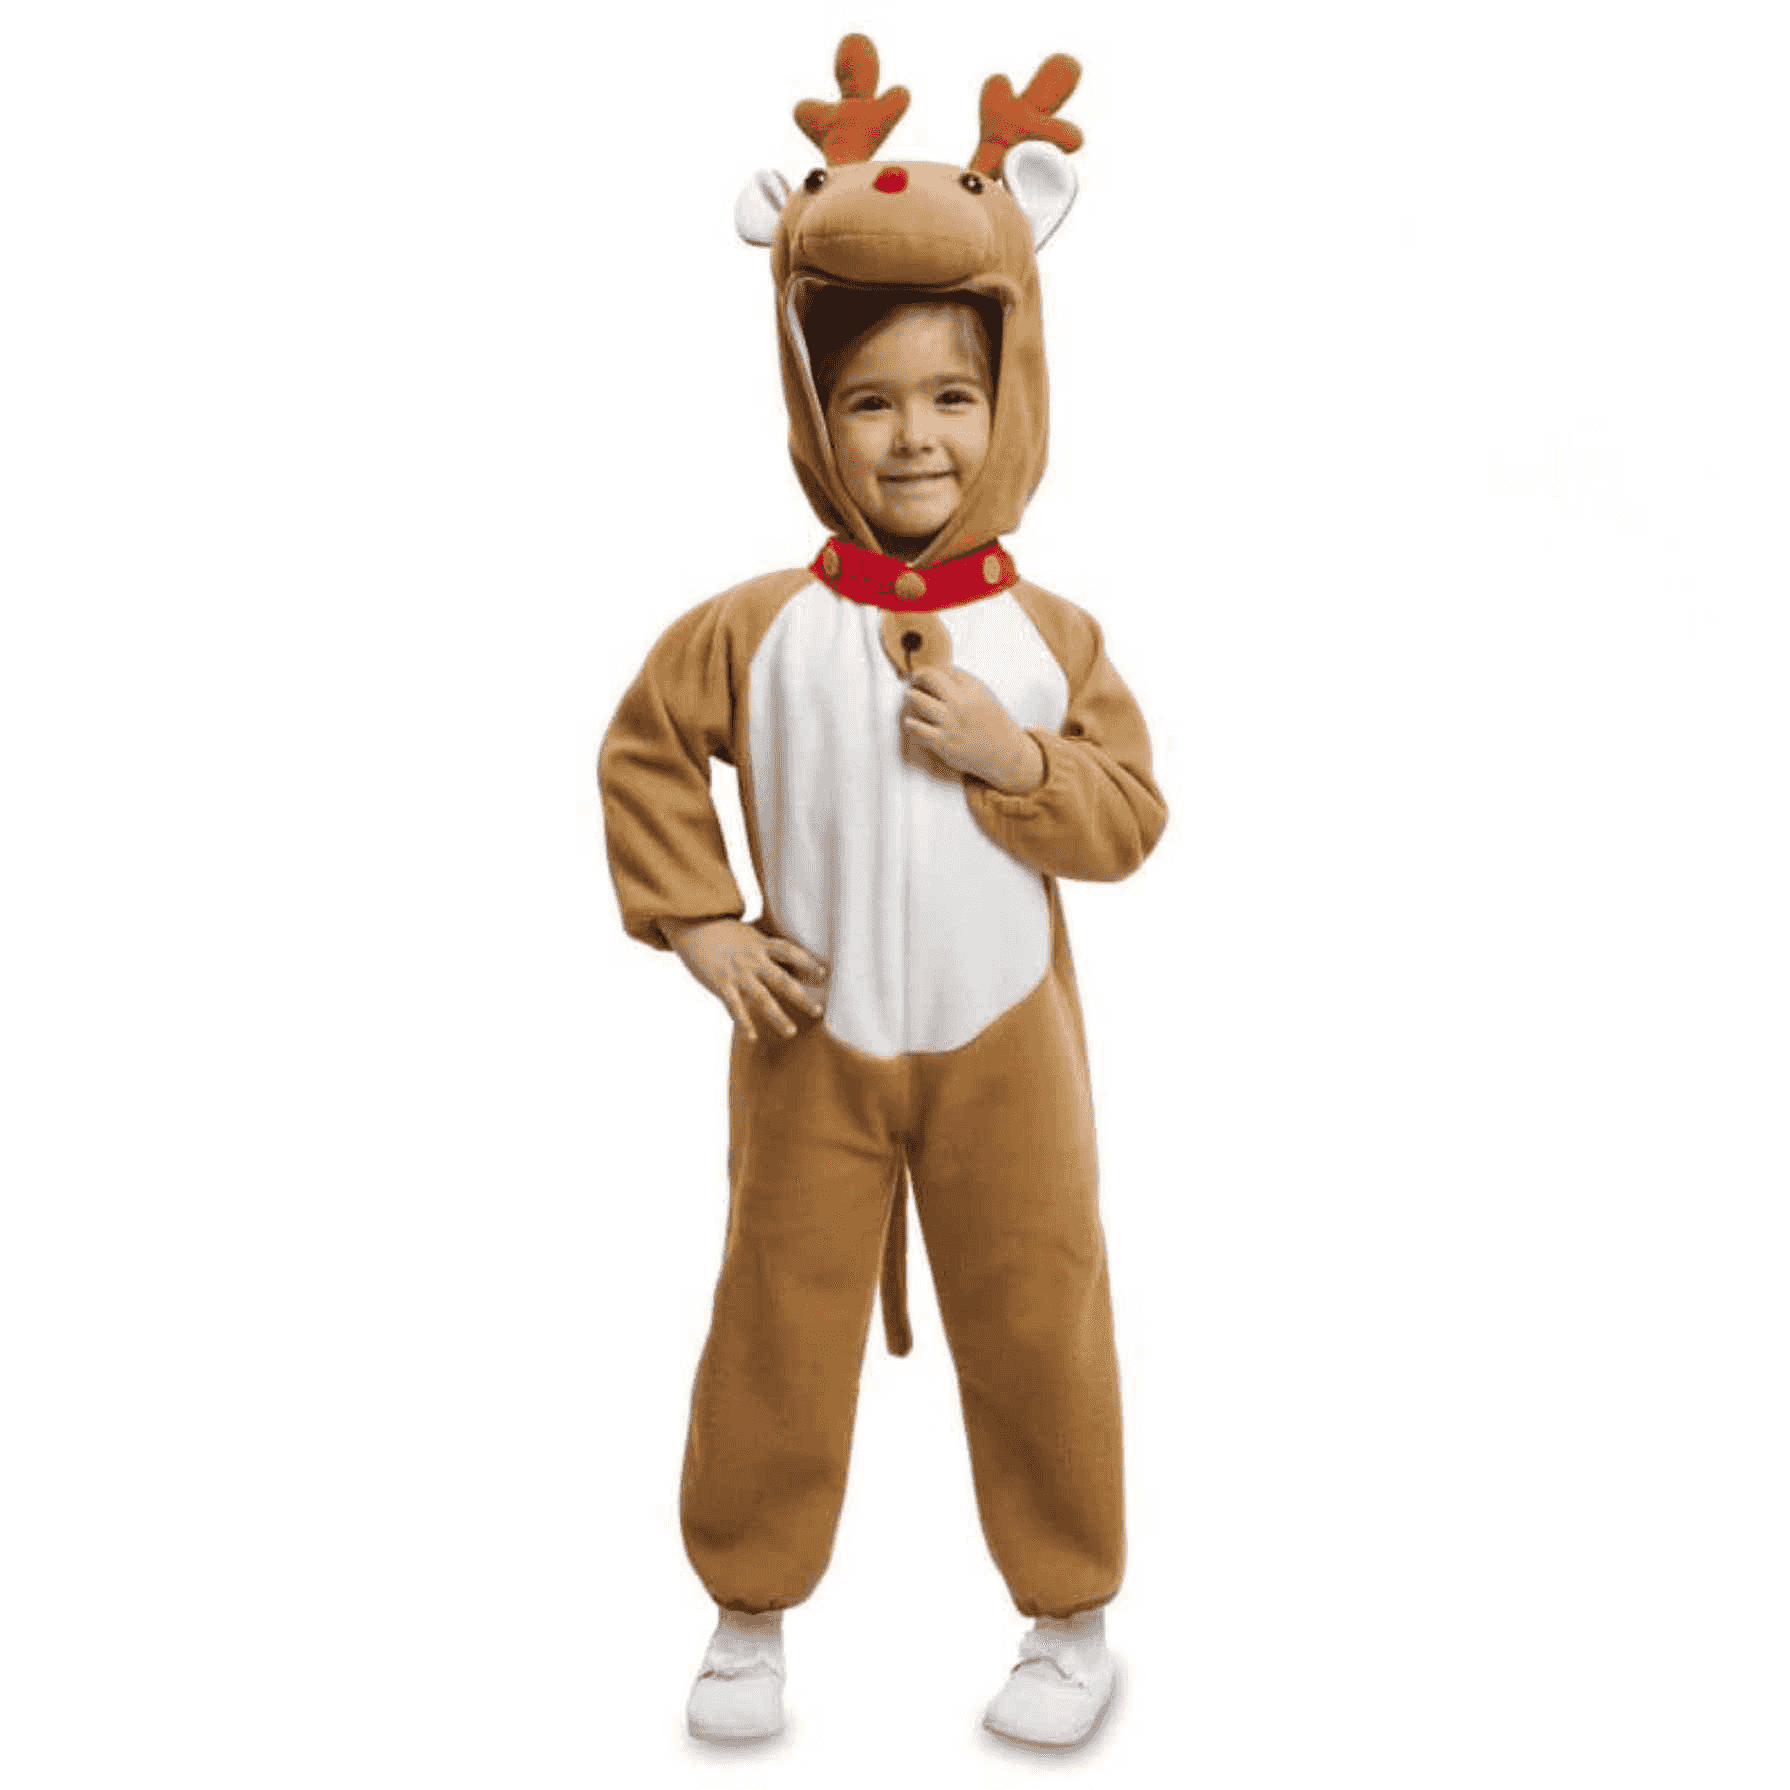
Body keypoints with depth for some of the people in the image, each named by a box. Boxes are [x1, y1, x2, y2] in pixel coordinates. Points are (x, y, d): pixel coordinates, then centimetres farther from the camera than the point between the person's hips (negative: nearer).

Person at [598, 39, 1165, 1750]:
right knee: (779, 1324, 10)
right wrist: (698, 923, -5)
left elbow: (1129, 815, -7)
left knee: (1036, 1321, 11)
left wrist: (1011, 756, -24)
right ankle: (749, 1612, 31)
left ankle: (1073, 1616, 31)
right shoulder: (762, 629, -9)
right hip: (816, 1045, 0)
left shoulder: (1050, 637, -6)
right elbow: (644, 749, 1)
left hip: (1002, 1045, 1)